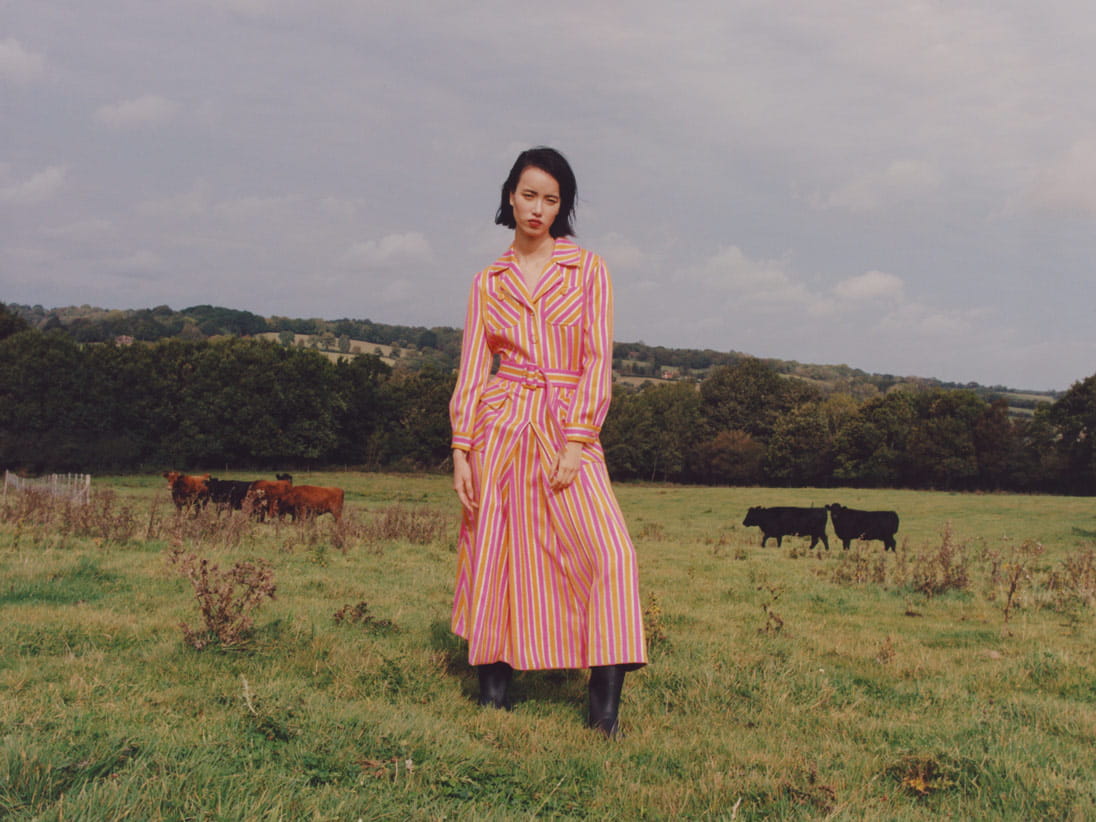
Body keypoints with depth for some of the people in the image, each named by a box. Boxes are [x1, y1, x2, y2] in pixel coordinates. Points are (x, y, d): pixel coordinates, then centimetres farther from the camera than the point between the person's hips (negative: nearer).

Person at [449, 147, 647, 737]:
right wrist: (461, 451, -2)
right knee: (495, 553, 1)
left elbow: (598, 360, -1)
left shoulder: (588, 269, 5)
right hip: (500, 424, 2)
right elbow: (472, 368, 8)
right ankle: (493, 694, 16)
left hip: (568, 428, -1)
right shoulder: (488, 283, 11)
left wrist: (575, 443, -11)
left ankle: (606, 705, -13)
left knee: (609, 552, -16)